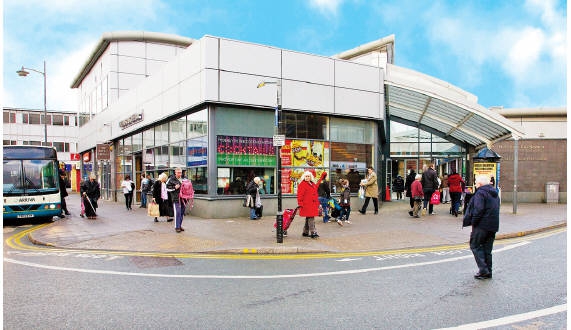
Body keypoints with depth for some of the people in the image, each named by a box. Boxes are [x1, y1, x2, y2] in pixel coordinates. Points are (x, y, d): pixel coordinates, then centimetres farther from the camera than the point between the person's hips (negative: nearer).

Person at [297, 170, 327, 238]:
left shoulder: (313, 184, 18)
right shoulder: (302, 185, -7)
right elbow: (300, 195, -13)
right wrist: (300, 204, -20)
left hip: (313, 204, 8)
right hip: (307, 205, -8)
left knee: (309, 218, 12)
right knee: (311, 218, -12)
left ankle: (305, 232, 21)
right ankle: (313, 233, -12)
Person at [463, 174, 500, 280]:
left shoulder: (480, 193, -12)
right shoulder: (495, 194, 17)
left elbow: (479, 209, -20)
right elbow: (495, 210, 19)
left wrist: (473, 222, -12)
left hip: (482, 225, -9)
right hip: (493, 225, 9)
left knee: (475, 245, 0)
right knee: (487, 249, 14)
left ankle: (483, 270, -7)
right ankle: (488, 272, 17)